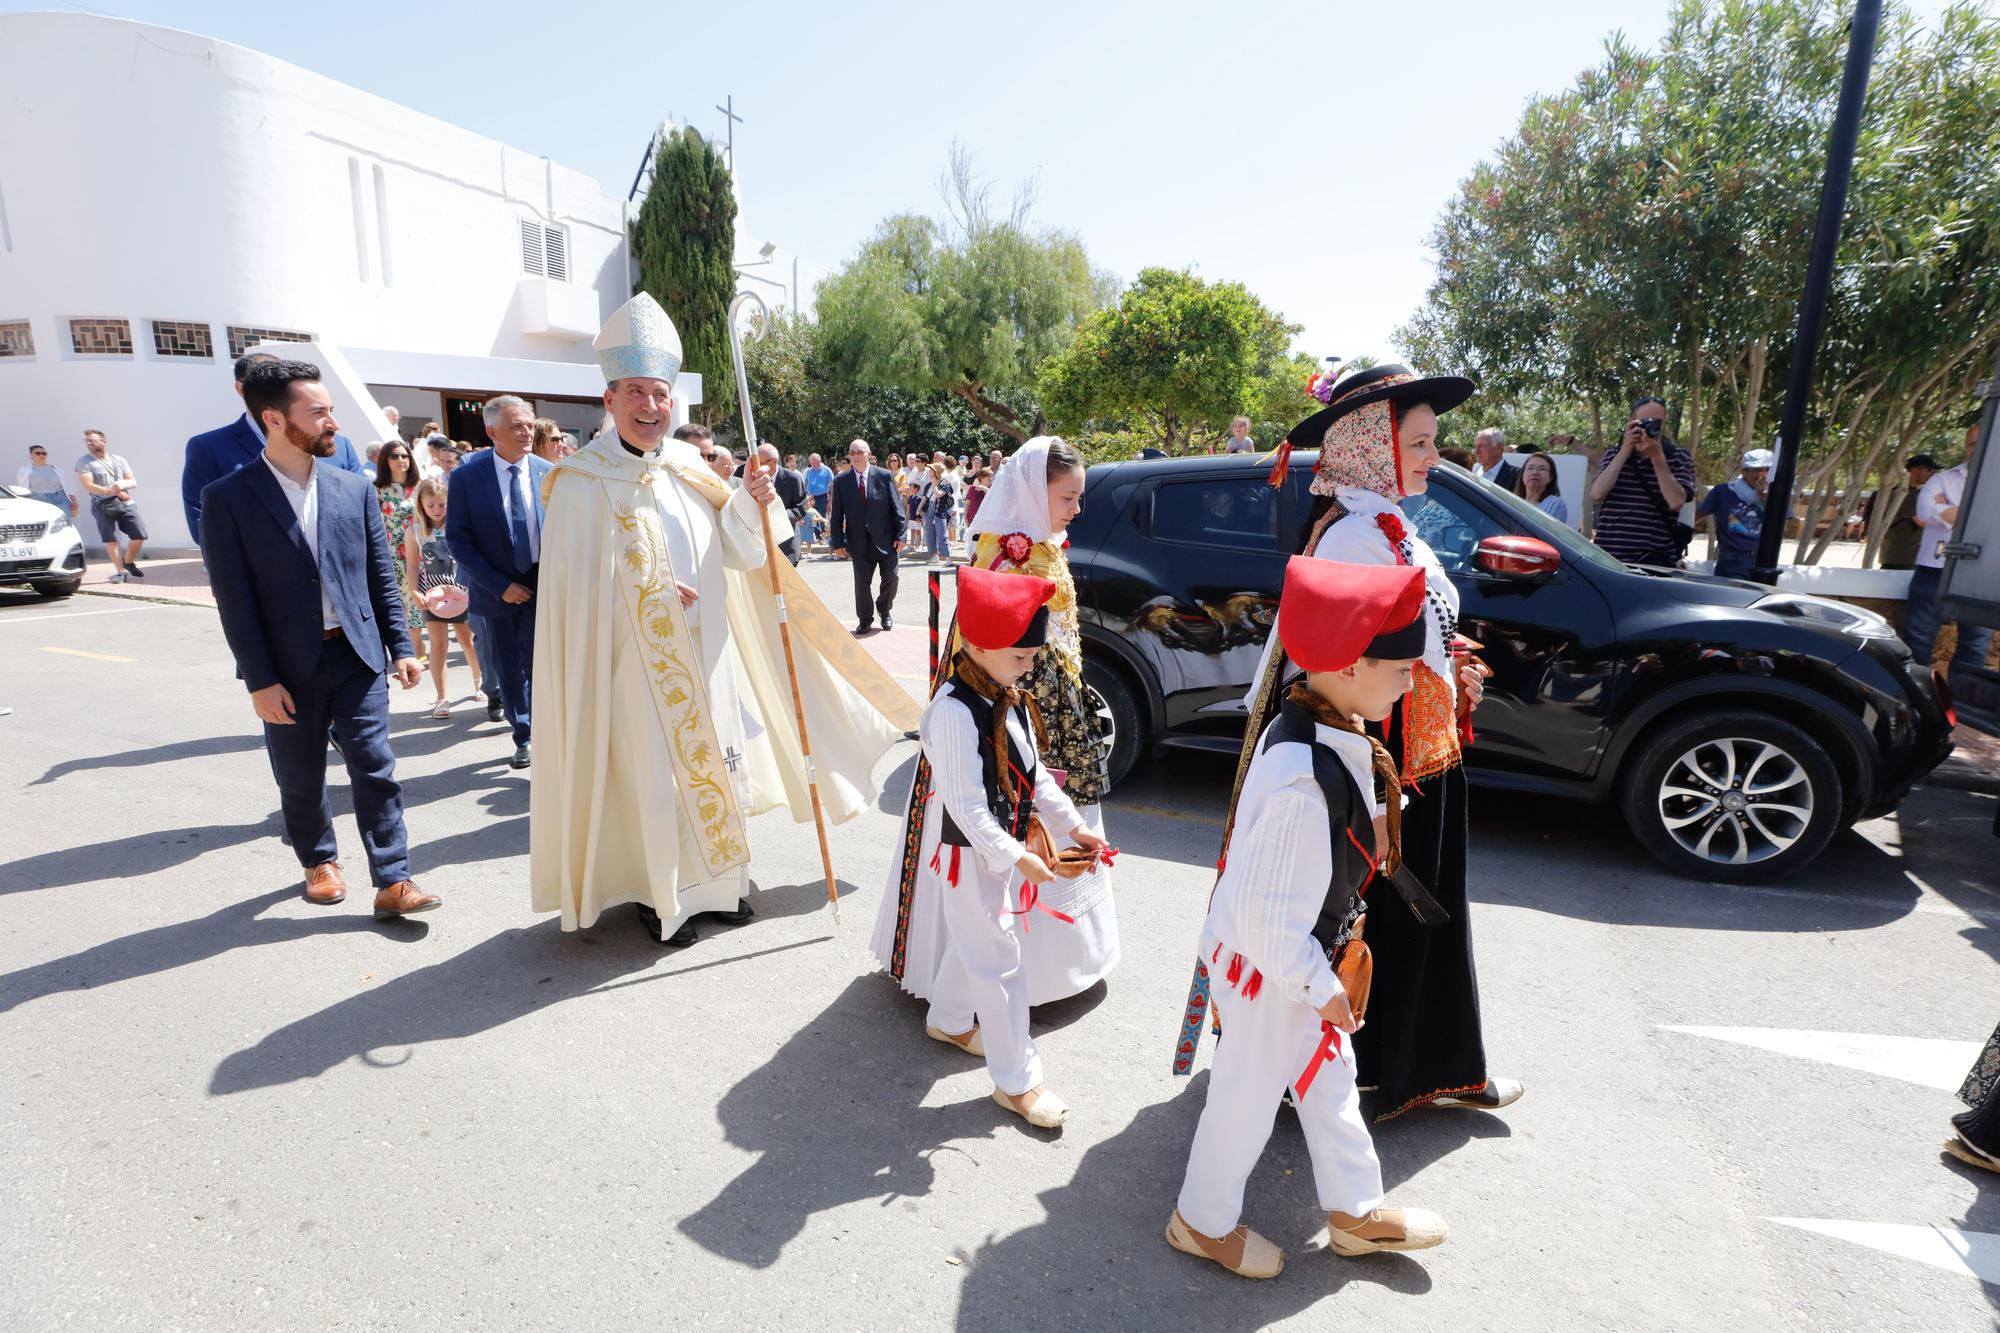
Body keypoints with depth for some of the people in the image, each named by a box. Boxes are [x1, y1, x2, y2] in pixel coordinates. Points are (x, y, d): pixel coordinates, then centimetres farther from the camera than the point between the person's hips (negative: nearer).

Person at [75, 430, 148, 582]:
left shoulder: (119, 460, 15)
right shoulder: (83, 462, 5)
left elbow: (133, 482, 11)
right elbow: (88, 485, -6)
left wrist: (122, 485, -12)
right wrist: (113, 492, -10)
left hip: (126, 504, 3)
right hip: (103, 506, -2)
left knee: (139, 534, -4)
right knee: (111, 539, -6)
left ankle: (128, 562, 20)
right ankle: (120, 571, -1)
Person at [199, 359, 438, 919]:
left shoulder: (355, 489, 4)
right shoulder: (228, 498, -5)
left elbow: (382, 577, 7)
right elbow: (234, 600, -7)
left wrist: (401, 647, 2)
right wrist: (259, 680, -10)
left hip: (358, 657, 1)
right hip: (289, 668, -1)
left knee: (375, 770, 0)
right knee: (300, 779, 13)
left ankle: (393, 882, 5)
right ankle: (319, 861, 36)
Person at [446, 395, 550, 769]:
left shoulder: (548, 473, -2)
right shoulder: (465, 476, -7)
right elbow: (457, 539, -6)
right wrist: (500, 585, -12)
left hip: (542, 584, 0)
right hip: (496, 591, 0)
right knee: (508, 669, 12)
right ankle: (523, 738, 27)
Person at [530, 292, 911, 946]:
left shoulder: (689, 468, 5)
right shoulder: (582, 480, -9)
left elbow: (733, 550, 5)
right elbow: (577, 582, -10)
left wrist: (749, 503, -12)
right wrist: (651, 592, -13)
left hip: (705, 653, 5)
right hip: (632, 660, -5)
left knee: (712, 754, 13)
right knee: (650, 770, 3)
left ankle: (717, 878, 31)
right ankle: (656, 891, 22)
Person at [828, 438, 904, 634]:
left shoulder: (884, 476, -3)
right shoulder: (841, 481, 1)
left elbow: (896, 508, -1)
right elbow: (836, 515, 2)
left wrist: (900, 536, -6)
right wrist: (838, 543, -3)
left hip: (886, 538, -1)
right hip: (859, 542, 1)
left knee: (891, 577, 0)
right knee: (862, 583, 5)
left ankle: (884, 610, 28)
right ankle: (865, 621, 20)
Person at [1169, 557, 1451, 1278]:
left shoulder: (1320, 726, -8)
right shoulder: (1305, 784, -38)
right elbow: (1269, 919, -31)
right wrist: (1321, 986, -15)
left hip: (1303, 955, 9)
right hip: (1270, 972, -9)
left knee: (1329, 1078, 27)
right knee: (1248, 1096, 15)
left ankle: (1356, 1211, 52)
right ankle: (1204, 1222, 43)